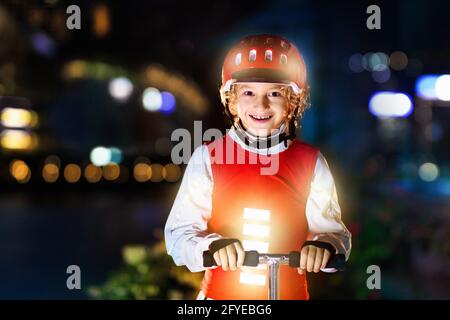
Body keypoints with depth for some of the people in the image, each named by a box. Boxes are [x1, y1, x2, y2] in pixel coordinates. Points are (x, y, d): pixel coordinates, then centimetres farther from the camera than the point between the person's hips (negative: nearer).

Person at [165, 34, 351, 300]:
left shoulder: (311, 162, -5)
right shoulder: (208, 157, -7)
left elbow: (332, 228, -3)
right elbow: (180, 232, -8)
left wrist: (324, 244, -25)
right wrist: (213, 245, -27)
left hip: (289, 291, 1)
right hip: (220, 293, 0)